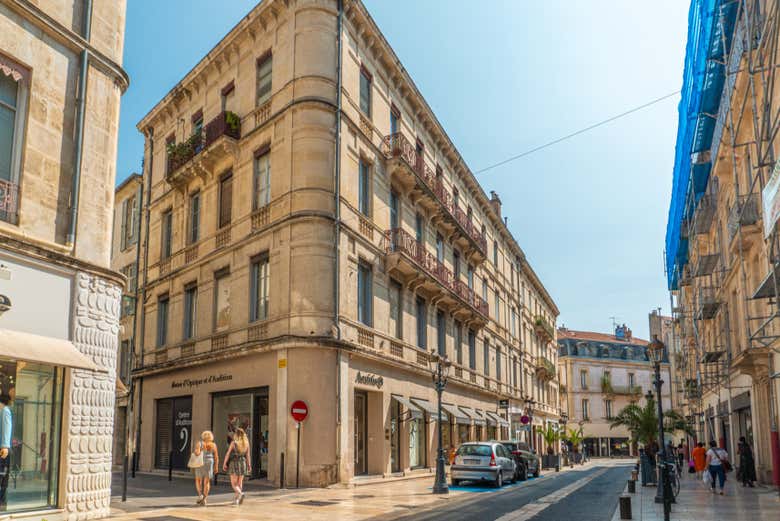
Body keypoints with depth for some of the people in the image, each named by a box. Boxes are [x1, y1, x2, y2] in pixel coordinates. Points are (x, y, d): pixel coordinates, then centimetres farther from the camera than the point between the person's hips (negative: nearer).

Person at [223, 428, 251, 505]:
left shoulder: (233, 442, -10)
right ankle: (237, 499, 18)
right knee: (240, 483, 15)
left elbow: (228, 454, -8)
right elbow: (248, 455, 4)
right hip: (243, 463, 4)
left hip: (234, 463, -4)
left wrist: (224, 464, 0)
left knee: (234, 483, 1)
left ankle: (240, 493, -24)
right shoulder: (246, 443, 0)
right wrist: (249, 465, 10)